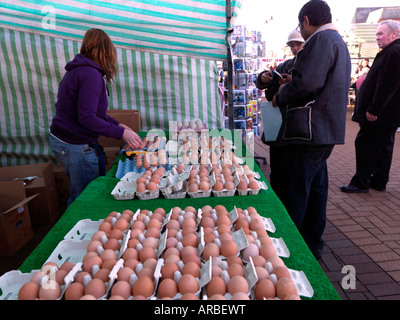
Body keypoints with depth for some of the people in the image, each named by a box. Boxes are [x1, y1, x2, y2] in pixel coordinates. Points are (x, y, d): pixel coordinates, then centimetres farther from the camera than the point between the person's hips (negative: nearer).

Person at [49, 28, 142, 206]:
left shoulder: (78, 69, 12)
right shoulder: (91, 74, -20)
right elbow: (86, 117, -26)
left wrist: (116, 124, 12)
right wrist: (121, 133, -23)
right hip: (75, 146, -10)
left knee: (77, 196, 22)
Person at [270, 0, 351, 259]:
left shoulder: (321, 40, -10)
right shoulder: (339, 42, 22)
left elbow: (307, 82, -24)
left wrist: (280, 97, -8)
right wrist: (293, 81, 20)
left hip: (308, 130, -11)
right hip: (326, 131, 11)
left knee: (292, 194, -4)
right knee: (316, 187, 16)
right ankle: (313, 243, 29)